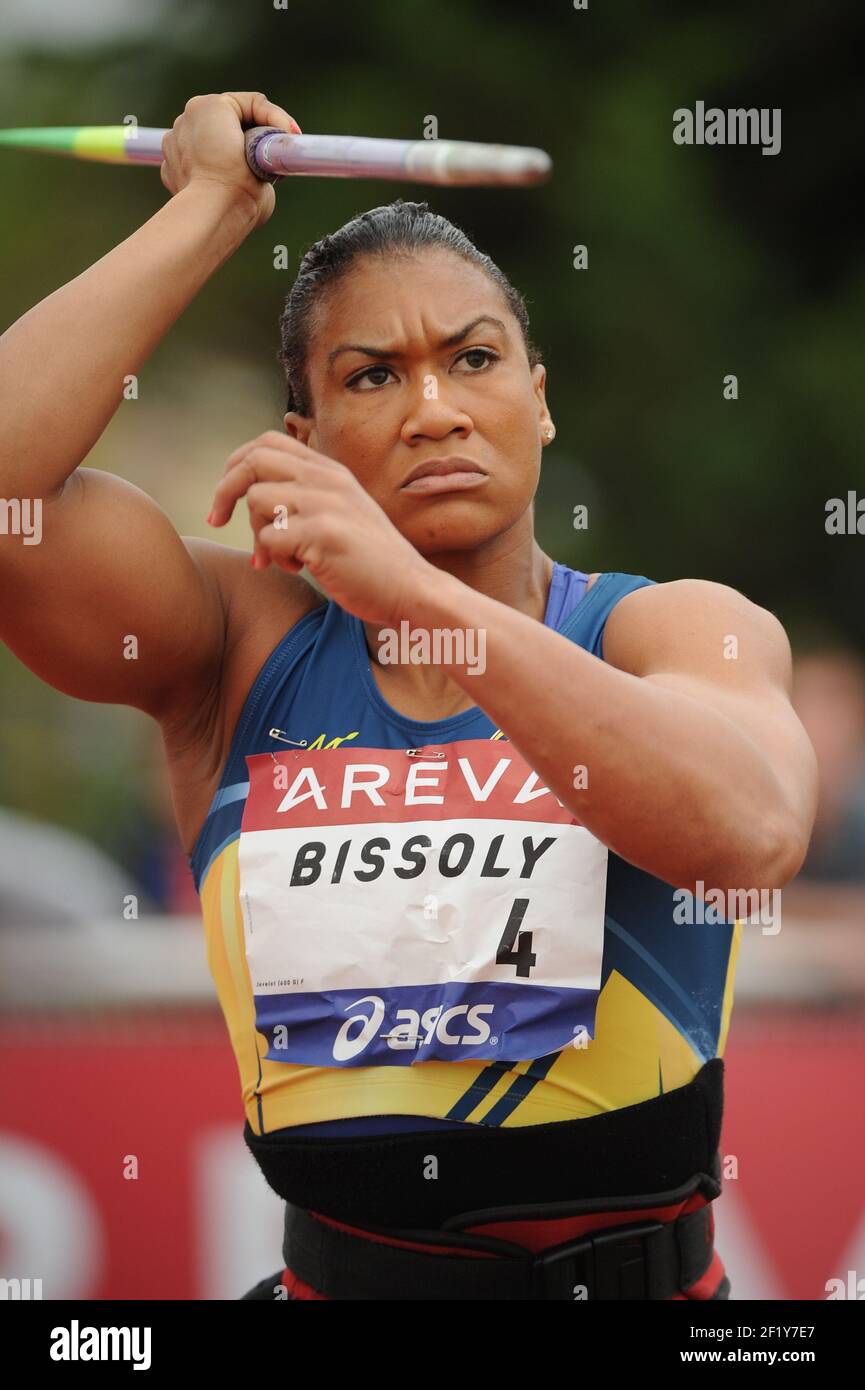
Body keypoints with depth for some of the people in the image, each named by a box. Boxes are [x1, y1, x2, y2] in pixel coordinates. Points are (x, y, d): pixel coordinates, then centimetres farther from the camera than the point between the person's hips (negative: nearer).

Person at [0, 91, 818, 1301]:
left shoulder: (676, 631, 0)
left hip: (647, 1271, 0)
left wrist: (415, 593, -29)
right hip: (345, 1268, 0)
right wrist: (210, 208, -2)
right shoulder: (245, 642, 5)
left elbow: (753, 832, -23)